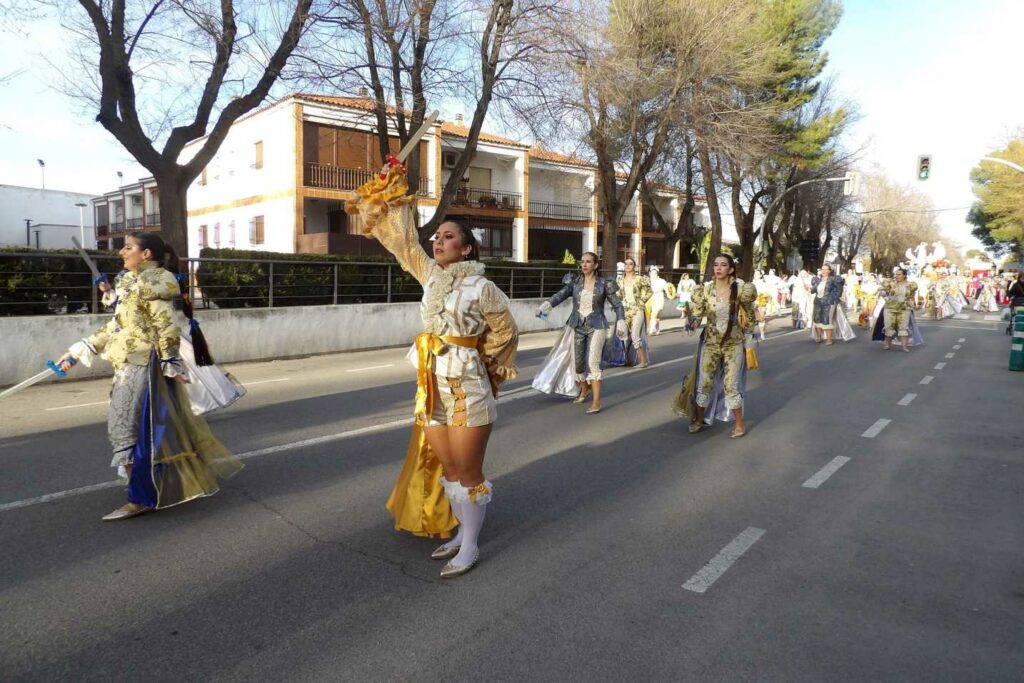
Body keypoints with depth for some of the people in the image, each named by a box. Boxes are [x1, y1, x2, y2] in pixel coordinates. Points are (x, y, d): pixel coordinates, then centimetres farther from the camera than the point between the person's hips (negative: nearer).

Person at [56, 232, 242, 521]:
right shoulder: (133, 284, 17)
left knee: (127, 425, -6)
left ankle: (141, 498, 1)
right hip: (132, 365, 9)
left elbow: (166, 326, -18)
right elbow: (115, 326, 20)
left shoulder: (151, 284, -12)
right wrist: (78, 351, 20)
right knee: (159, 424, 15)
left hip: (143, 365, -9)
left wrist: (170, 364, -21)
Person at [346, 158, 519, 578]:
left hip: (467, 392, -6)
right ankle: (463, 533, 31)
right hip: (433, 391, 6)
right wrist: (393, 195, 14)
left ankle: (470, 548, 16)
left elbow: (506, 333, 0)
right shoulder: (430, 275, 6)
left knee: (467, 472, 3)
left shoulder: (482, 288, -10)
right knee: (447, 469, 15)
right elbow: (405, 242, 14)